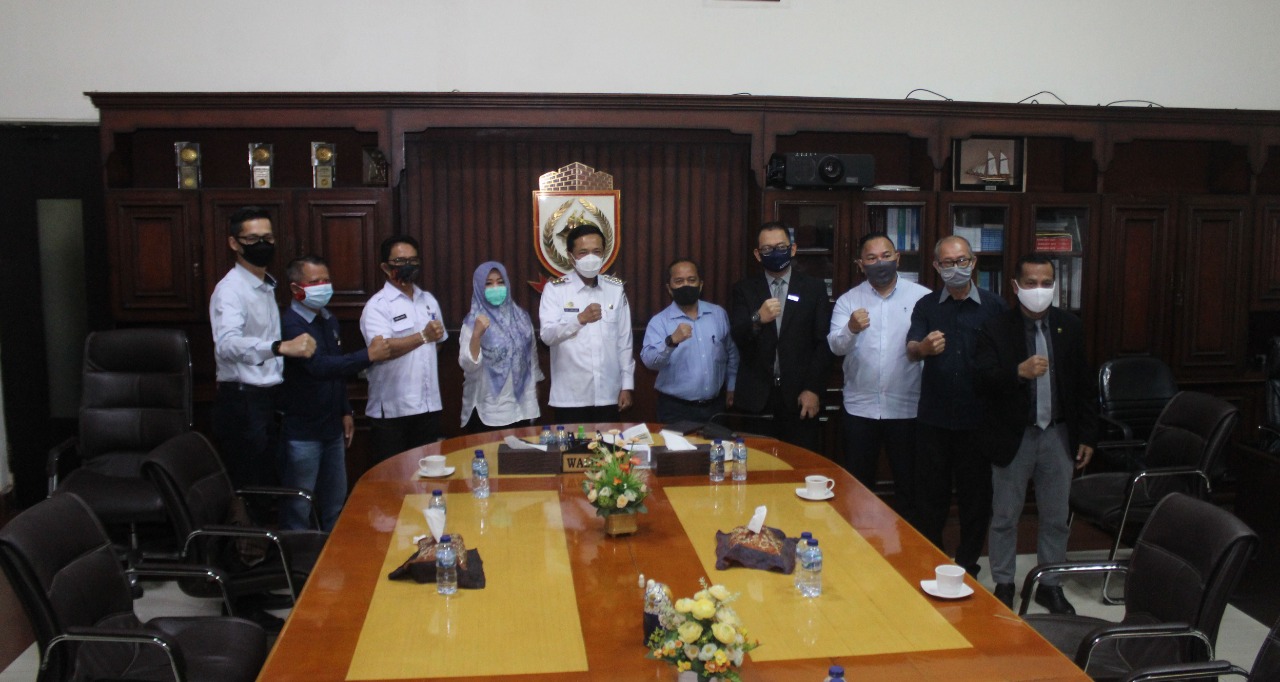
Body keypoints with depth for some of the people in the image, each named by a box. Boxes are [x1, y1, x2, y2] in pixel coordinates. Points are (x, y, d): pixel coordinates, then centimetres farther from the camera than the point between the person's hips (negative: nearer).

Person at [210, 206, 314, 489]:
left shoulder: (267, 287, 15)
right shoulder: (230, 289, -15)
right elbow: (227, 344, -35)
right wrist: (281, 347, -49)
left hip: (266, 401, 9)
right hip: (241, 403, -9)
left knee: (266, 486, 15)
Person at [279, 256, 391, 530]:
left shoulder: (329, 320, 10)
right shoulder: (291, 325, -18)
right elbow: (319, 366, -30)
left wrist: (345, 412, 15)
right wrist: (368, 355, -27)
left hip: (331, 428, 8)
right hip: (302, 433, -8)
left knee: (335, 506, 18)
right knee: (298, 510, 4)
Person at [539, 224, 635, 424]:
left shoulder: (615, 289, 5)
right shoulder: (555, 289, -4)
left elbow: (624, 340, 7)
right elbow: (547, 335, -16)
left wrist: (627, 385, 5)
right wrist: (580, 319, -32)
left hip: (608, 394, 3)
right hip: (570, 396, -3)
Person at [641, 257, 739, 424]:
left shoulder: (719, 314, 5)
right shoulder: (659, 321, -8)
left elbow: (731, 354, 17)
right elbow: (649, 360, -22)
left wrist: (731, 387, 15)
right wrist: (671, 341, -37)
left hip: (715, 407, 3)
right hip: (676, 410, -3)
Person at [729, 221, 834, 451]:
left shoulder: (814, 288, 5)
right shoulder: (745, 289, 7)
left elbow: (823, 343, 2)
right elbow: (736, 337, -4)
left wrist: (813, 389, -6)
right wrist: (757, 319, -24)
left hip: (799, 397, 0)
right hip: (756, 397, 0)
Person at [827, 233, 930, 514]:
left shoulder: (922, 297, -1)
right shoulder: (848, 300, 2)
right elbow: (835, 346, -11)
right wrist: (851, 329, -30)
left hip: (907, 408, -1)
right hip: (859, 408, 1)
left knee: (909, 482, 12)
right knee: (858, 484, 12)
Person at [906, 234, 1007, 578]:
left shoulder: (994, 307, 1)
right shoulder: (926, 306, 4)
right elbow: (910, 350, -9)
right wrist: (924, 347, -33)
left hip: (978, 418, -1)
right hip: (933, 417, 1)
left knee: (976, 497, 7)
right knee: (930, 496, 9)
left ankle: (967, 566, 22)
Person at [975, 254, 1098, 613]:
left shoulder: (1070, 327, 3)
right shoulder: (995, 329, -7)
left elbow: (1084, 385, 7)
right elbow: (982, 380, -17)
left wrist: (1087, 436, 5)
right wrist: (1018, 371, -34)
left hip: (1058, 435, 3)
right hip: (1013, 436, -3)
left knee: (1056, 517, 12)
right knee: (1005, 517, 8)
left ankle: (1050, 584, 27)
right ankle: (1003, 585, 22)